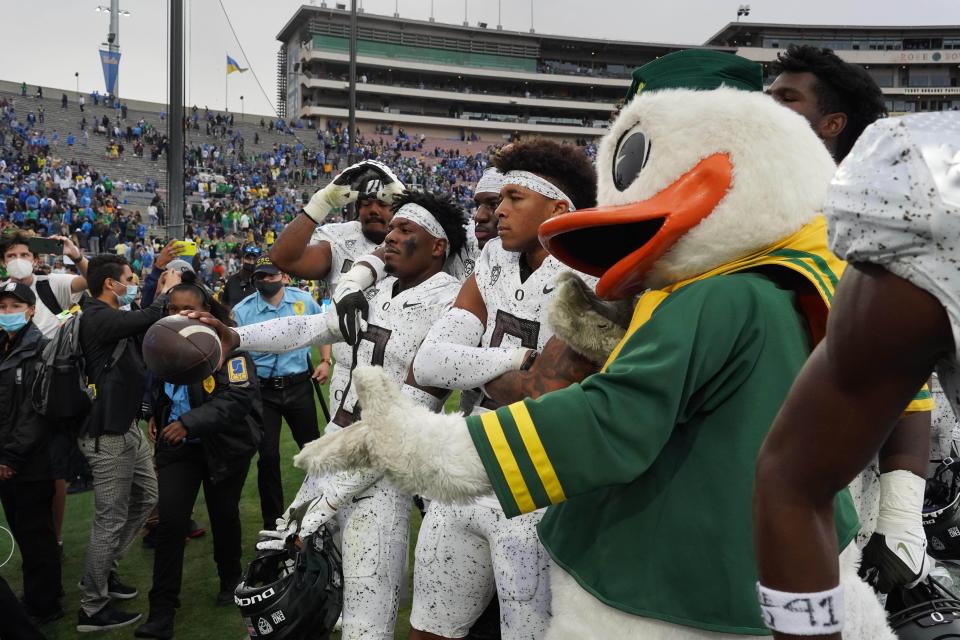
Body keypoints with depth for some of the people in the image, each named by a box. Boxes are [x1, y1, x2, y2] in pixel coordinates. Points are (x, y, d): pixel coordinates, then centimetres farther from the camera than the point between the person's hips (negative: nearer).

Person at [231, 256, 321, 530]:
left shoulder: (304, 300, -2)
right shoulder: (242, 310, -8)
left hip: (299, 386, 1)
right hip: (262, 391, -1)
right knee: (268, 456, 2)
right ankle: (272, 523, 18)